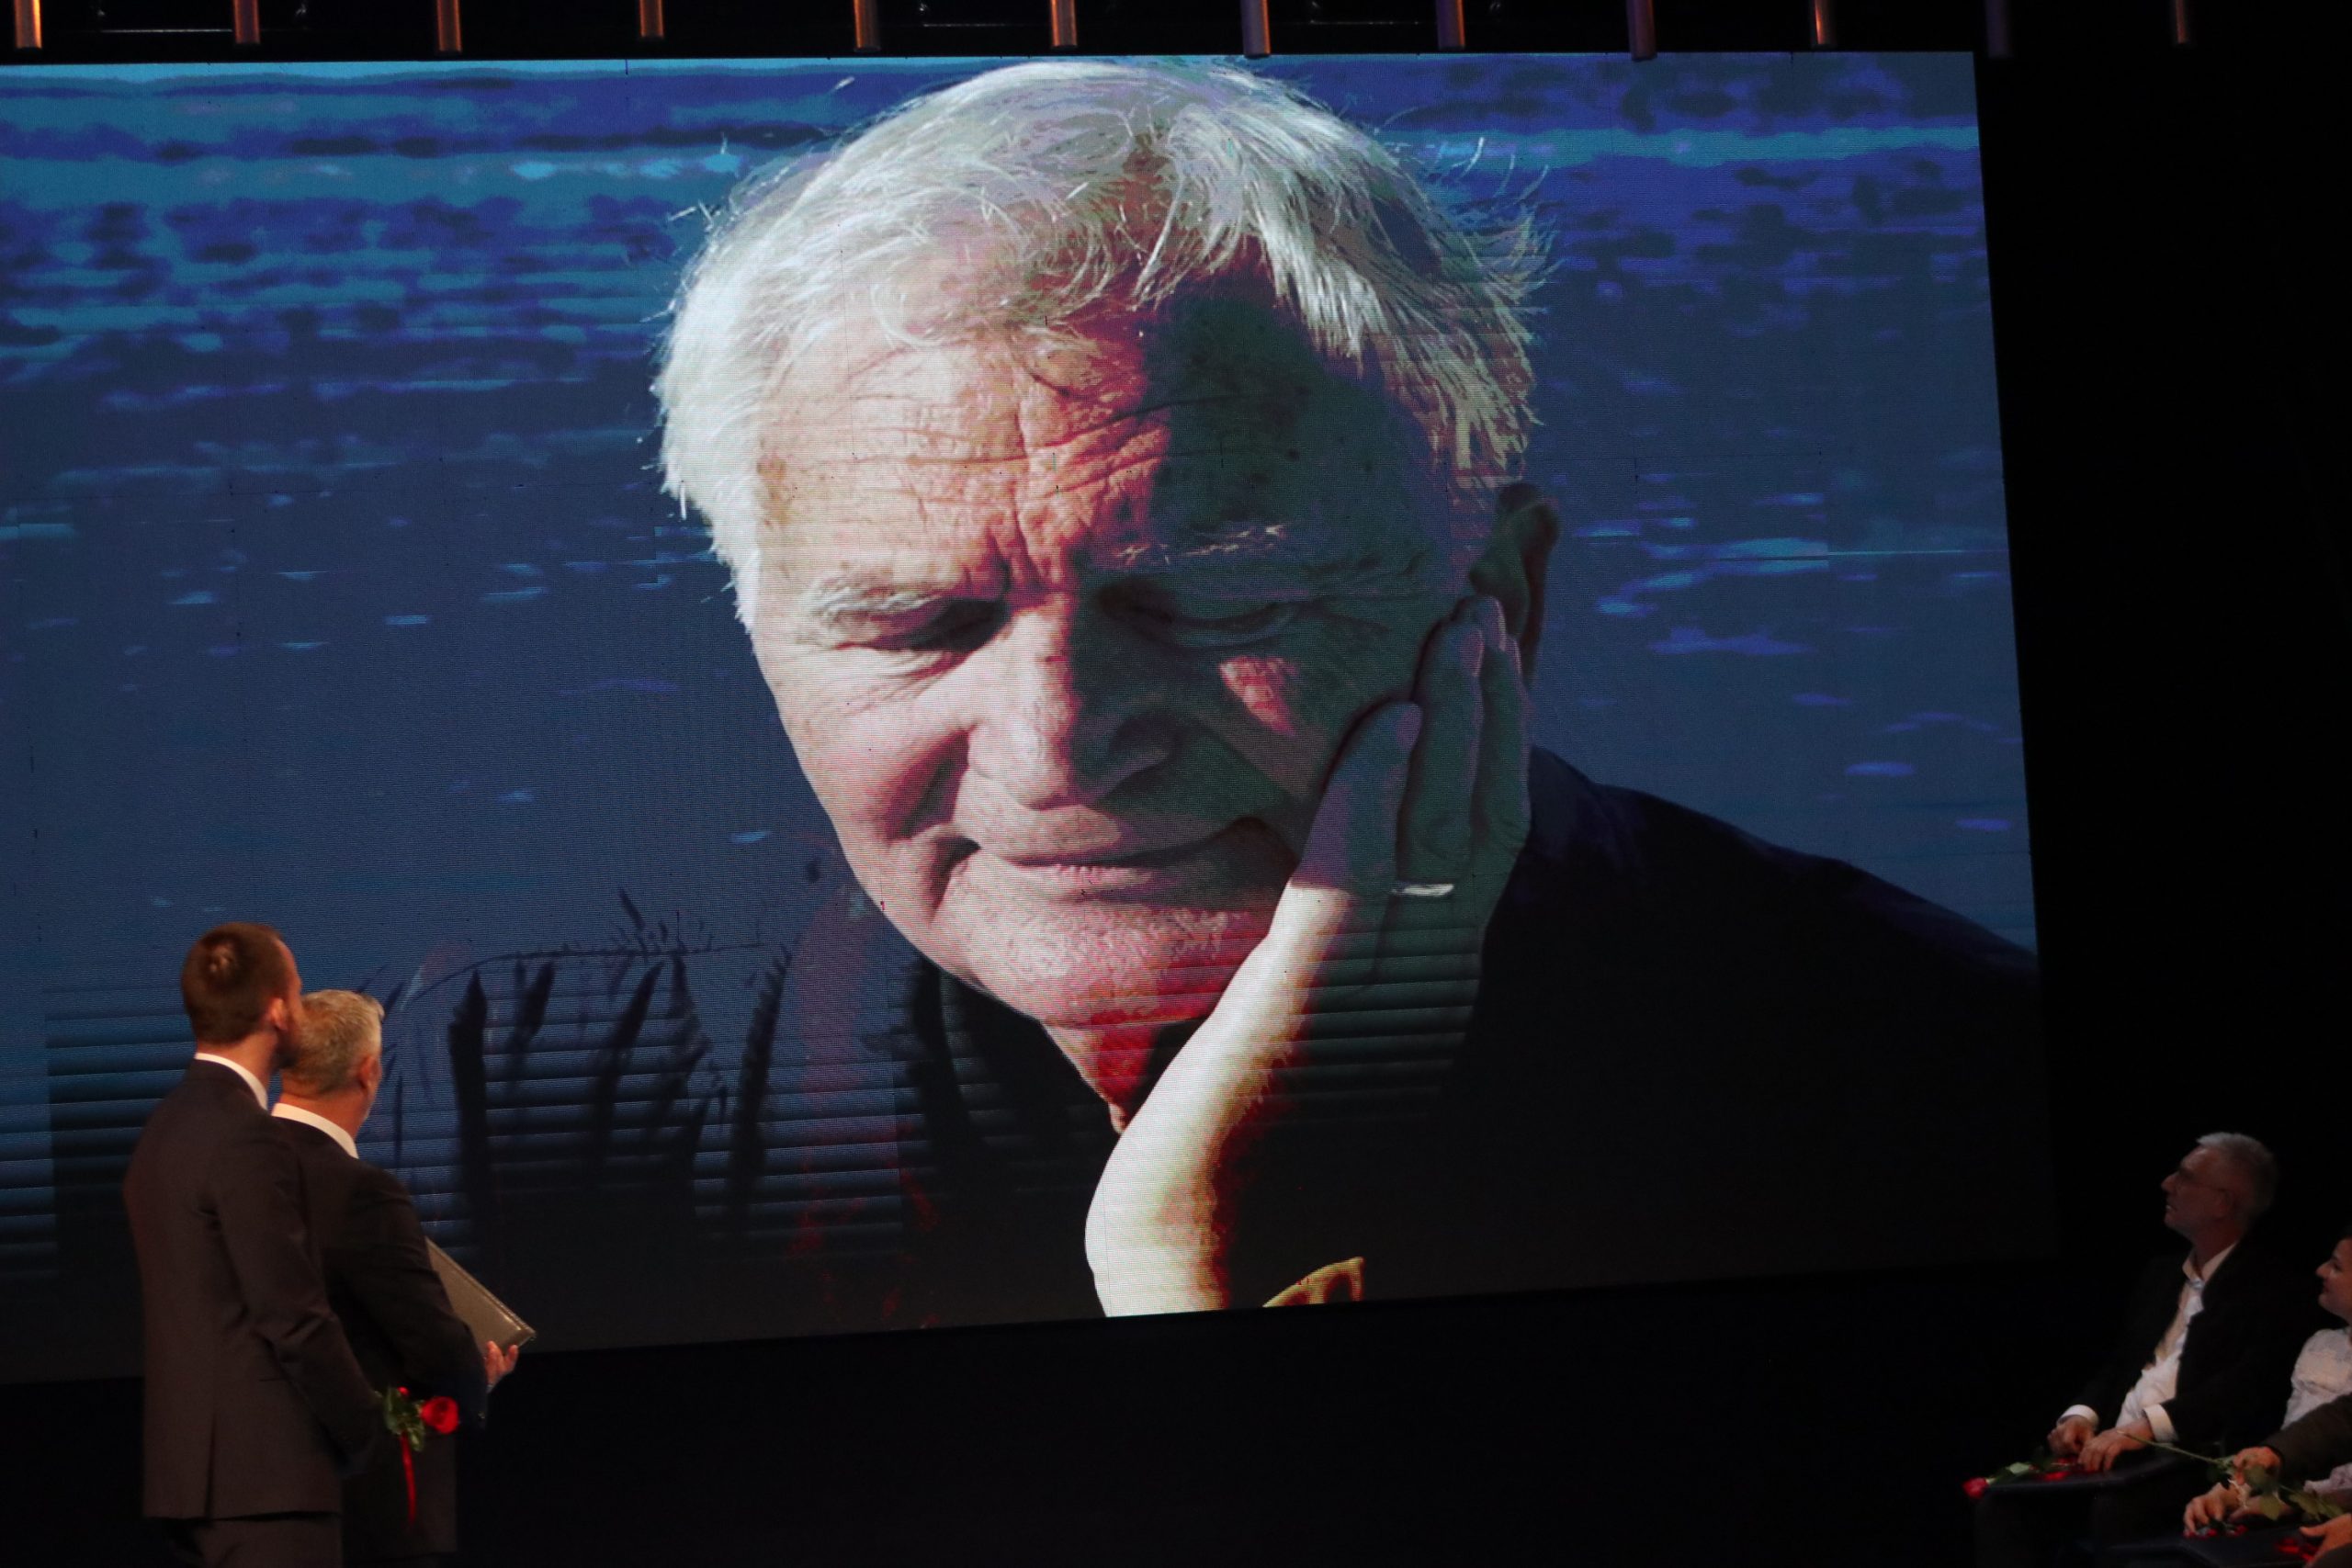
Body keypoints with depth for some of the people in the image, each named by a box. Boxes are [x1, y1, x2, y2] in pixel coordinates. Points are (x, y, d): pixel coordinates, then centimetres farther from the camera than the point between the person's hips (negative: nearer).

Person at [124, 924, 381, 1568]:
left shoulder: (170, 1124, 13)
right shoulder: (242, 1140, -16)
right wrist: (366, 1432, -4)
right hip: (263, 1468, -10)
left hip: (196, 1460, 10)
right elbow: (295, 1315, -17)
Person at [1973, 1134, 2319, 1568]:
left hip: (2193, 1458, -7)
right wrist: (2081, 1415, 0)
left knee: (2114, 1509, -38)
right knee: (2003, 1501, -16)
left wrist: (2144, 1427, -25)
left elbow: (2245, 1387, -16)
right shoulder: (2160, 1274, 23)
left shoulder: (2273, 1289, -2)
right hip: (2115, 1450, 7)